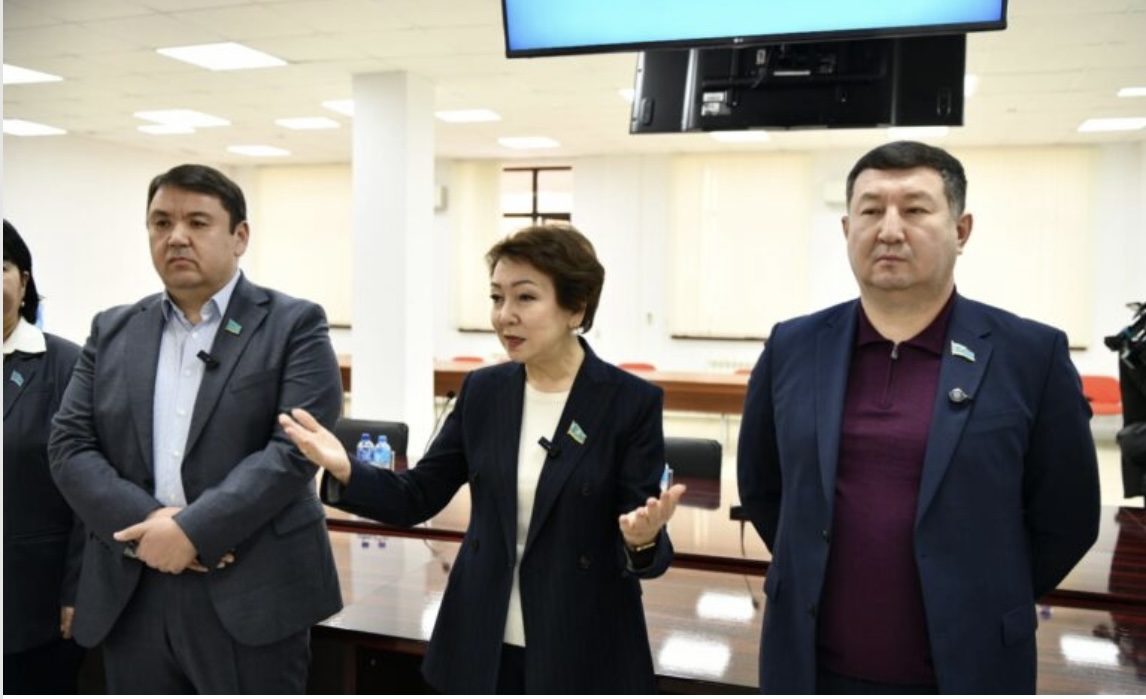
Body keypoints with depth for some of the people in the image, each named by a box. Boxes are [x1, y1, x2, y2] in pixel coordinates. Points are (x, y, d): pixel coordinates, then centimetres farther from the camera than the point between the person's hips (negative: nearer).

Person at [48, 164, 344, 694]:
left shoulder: (293, 325, -2)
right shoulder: (113, 331, 12)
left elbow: (296, 448, -12)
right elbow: (69, 445, 5)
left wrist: (193, 530, -18)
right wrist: (145, 522, -11)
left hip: (252, 594, -4)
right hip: (131, 597, 4)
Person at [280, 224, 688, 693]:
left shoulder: (632, 402, -12)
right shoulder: (483, 390, 0)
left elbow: (643, 549, -11)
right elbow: (418, 498, 3)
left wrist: (642, 539, -34)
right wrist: (345, 470, -14)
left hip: (584, 655, -3)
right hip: (482, 647, 4)